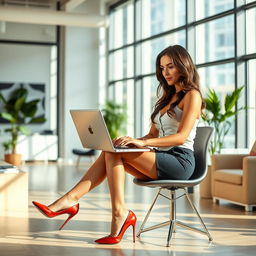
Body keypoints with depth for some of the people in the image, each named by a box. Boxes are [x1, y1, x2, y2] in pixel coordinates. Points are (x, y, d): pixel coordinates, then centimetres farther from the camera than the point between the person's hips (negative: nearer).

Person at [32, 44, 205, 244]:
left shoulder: (192, 95, -3)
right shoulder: (168, 96, 25)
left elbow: (181, 137, -17)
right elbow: (153, 134, 20)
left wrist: (142, 143, -27)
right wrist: (132, 142, -1)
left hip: (180, 161, -7)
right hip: (161, 159, 7)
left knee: (113, 153, -22)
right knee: (110, 154, -15)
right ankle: (71, 200, -27)